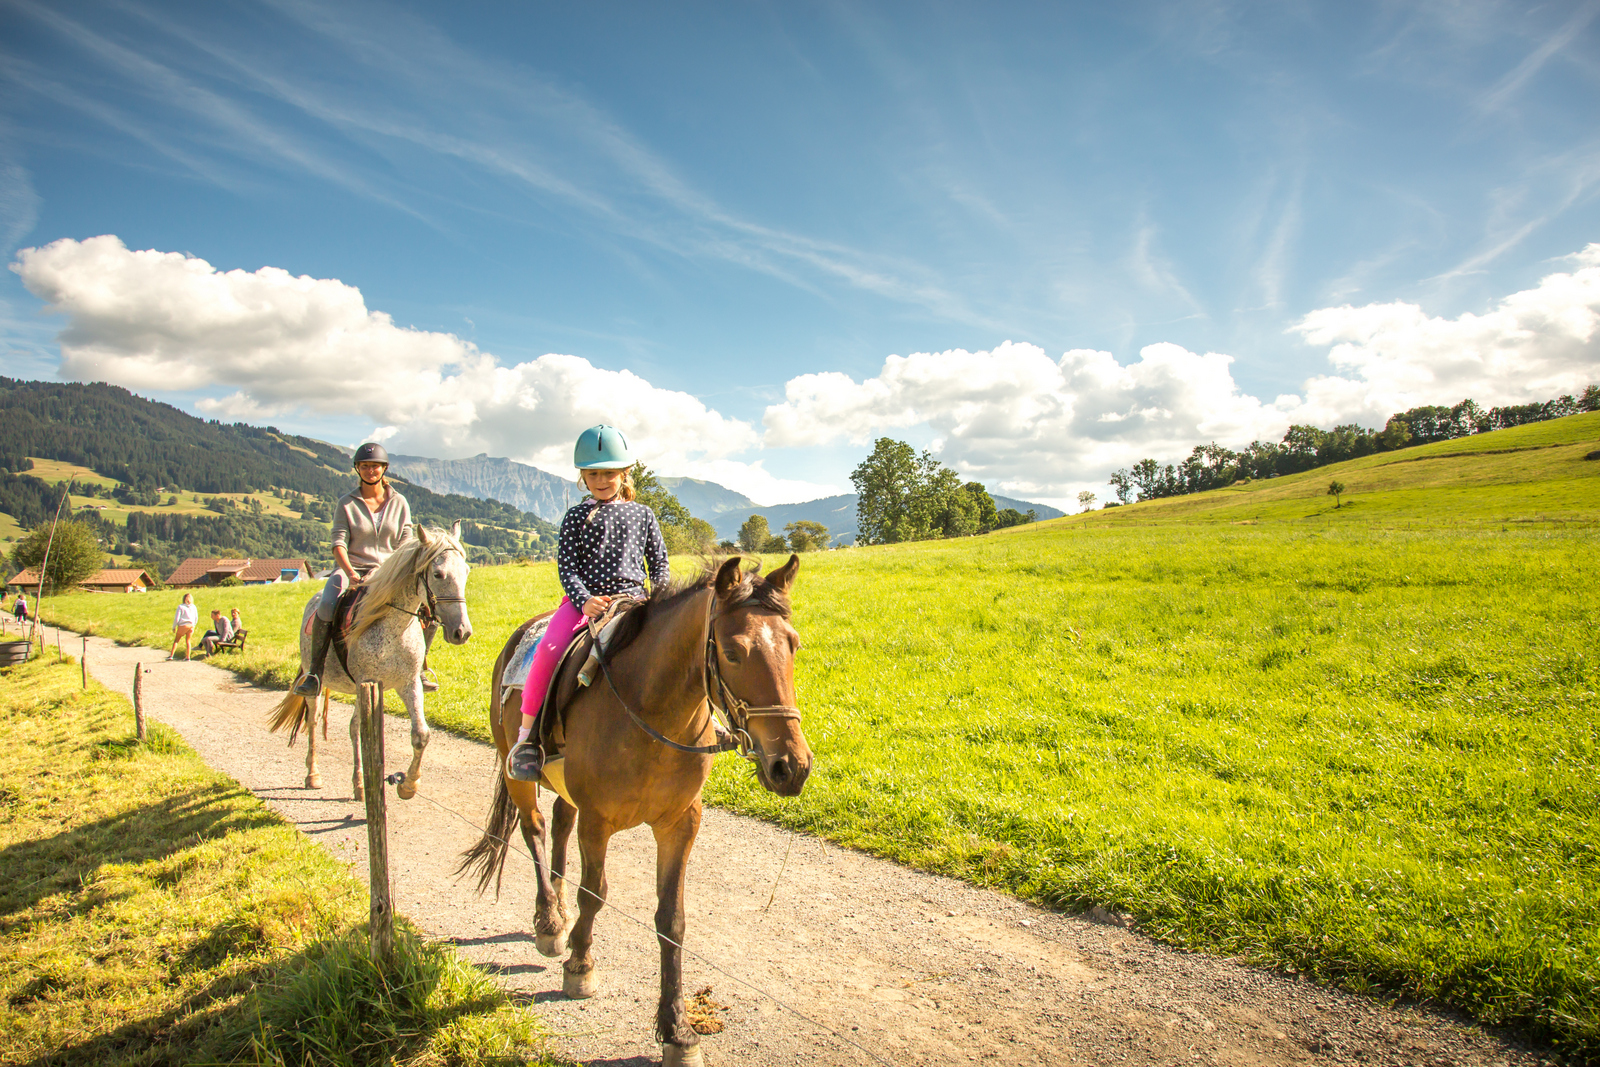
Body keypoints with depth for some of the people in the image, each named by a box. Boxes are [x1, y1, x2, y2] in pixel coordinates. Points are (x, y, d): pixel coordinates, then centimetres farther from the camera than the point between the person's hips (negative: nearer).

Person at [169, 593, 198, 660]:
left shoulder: (180, 606, -3)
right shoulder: (194, 607, 8)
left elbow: (177, 618, -5)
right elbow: (196, 618, 11)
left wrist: (174, 627, 6)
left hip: (183, 626, -3)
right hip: (191, 626, 3)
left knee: (176, 641, 10)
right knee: (187, 641, 12)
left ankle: (171, 655, 5)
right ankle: (188, 656, 10)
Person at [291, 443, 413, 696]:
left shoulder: (399, 503, 7)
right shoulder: (346, 503, 2)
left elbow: (405, 544, 5)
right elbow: (339, 543, -5)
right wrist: (350, 572, -22)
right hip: (351, 568, -2)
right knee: (326, 607, -33)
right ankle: (314, 674, -23)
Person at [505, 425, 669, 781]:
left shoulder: (642, 515, 13)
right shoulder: (576, 517, 9)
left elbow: (659, 563, 14)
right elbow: (566, 565, 2)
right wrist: (584, 600, -16)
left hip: (632, 599, 1)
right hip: (585, 599, -1)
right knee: (548, 649, -27)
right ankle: (526, 733, -14)